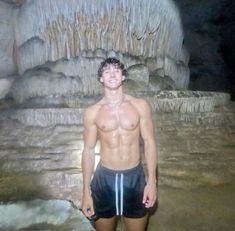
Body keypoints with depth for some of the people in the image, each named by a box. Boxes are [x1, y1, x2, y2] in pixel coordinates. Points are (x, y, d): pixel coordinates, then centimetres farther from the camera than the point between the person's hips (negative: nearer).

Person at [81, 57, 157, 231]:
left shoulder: (140, 106, -5)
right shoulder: (92, 112, -5)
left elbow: (149, 142, -2)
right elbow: (89, 150, 0)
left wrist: (152, 181, -7)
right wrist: (86, 191, 0)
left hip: (135, 177, 0)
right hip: (104, 178, 0)